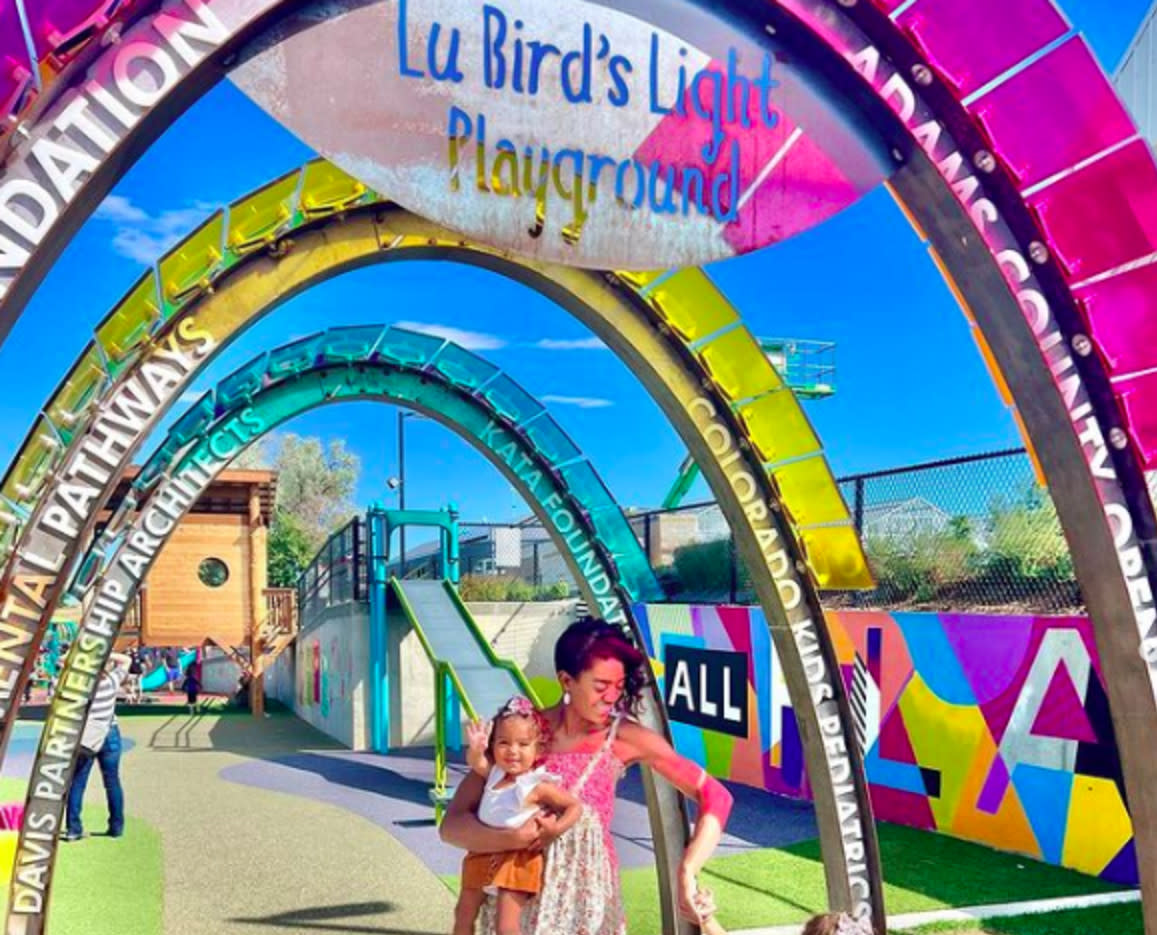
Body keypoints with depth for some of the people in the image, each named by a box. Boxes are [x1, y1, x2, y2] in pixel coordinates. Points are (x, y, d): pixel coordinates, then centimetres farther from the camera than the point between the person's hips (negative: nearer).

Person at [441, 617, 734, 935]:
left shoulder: (624, 738, -12)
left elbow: (715, 796, -12)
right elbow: (452, 825, -12)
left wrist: (687, 873, -25)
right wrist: (512, 838, -30)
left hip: (588, 900, 0)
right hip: (517, 898, 1)